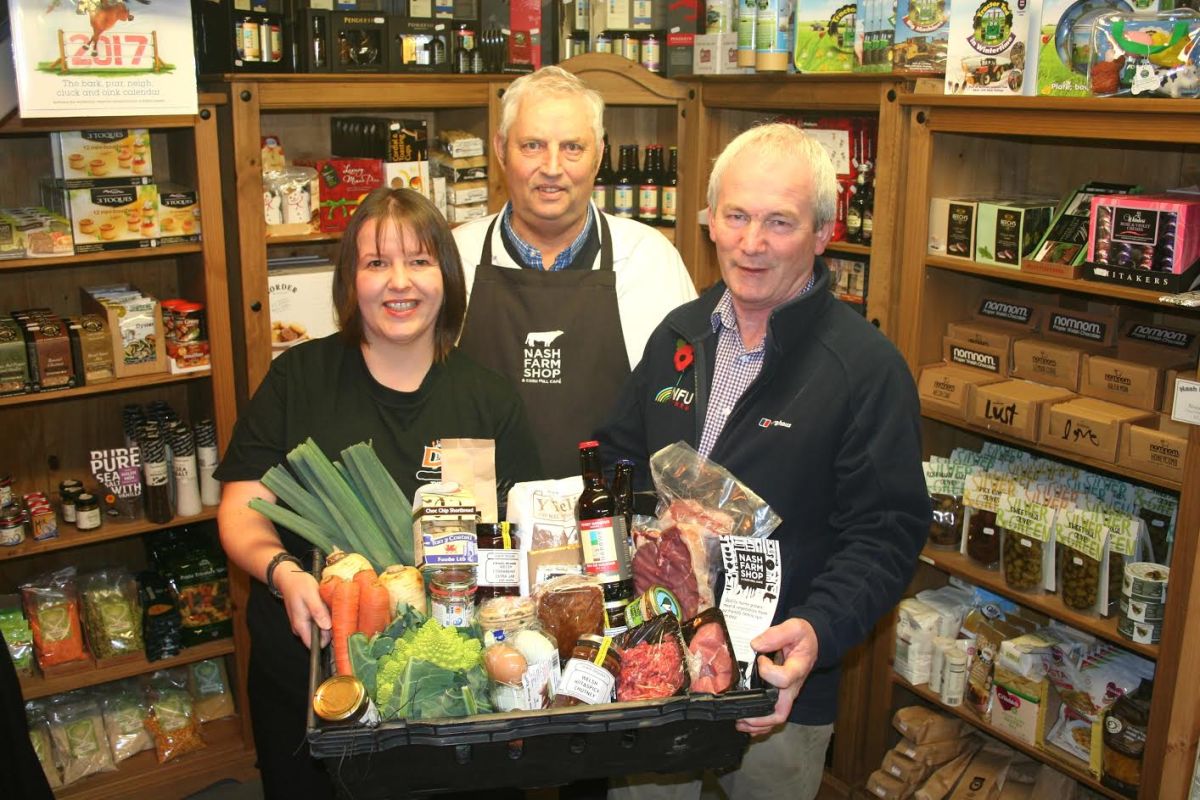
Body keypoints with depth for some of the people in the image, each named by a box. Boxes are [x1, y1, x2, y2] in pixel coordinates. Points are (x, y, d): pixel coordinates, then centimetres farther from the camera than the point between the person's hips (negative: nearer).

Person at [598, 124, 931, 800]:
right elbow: (623, 459, 13)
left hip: (780, 690, -4)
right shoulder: (679, 335, 4)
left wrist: (817, 630, -30)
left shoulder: (869, 368, -14)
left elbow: (887, 534, -16)